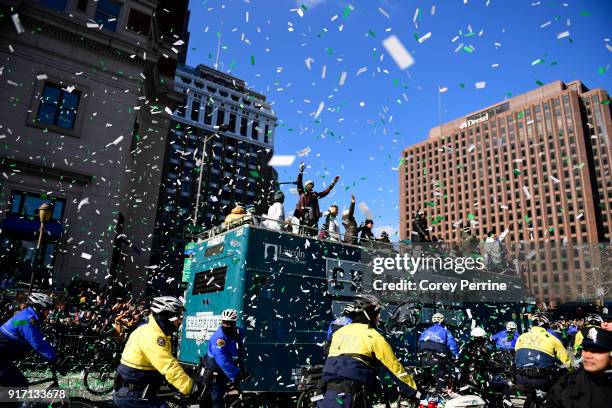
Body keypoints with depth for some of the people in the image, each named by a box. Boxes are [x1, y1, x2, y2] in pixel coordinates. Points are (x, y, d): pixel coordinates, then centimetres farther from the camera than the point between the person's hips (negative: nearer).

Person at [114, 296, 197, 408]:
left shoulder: (149, 330, 9)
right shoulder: (153, 335, -23)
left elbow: (166, 363, 13)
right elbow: (169, 367, -29)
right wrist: (192, 388, -27)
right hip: (131, 395, -10)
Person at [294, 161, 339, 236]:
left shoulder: (315, 195, 23)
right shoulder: (302, 193, 12)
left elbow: (326, 191, 25)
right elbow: (299, 183, 1)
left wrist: (333, 183, 23)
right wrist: (301, 172, -7)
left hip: (313, 217, 4)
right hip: (304, 217, -4)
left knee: (314, 234, -6)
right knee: (305, 233, -13)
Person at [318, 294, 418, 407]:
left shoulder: (339, 332, 18)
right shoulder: (373, 336, 1)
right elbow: (395, 367, 6)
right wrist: (414, 391, 16)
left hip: (328, 395, 7)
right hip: (349, 398, -7)